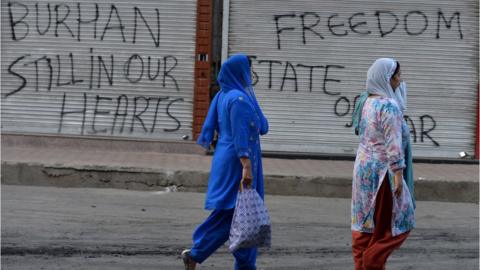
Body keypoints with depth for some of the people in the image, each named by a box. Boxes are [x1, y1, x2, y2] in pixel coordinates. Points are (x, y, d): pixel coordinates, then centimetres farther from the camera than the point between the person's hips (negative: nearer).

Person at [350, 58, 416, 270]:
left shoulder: (366, 102, 6)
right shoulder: (389, 106, -19)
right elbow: (393, 144, -22)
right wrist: (398, 175, -20)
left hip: (363, 167, 9)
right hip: (382, 171, -9)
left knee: (366, 221, 13)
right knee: (398, 221, 4)